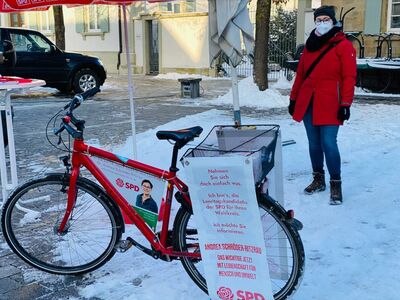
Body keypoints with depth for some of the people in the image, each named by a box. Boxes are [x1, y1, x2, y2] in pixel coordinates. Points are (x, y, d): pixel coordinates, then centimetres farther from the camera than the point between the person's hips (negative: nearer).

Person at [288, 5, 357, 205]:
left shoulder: (344, 46, -2)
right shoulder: (310, 45, 15)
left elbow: (349, 77, -7)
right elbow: (300, 74, 17)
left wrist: (346, 103, -14)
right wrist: (293, 98, 14)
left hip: (329, 104, -5)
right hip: (307, 103, 5)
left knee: (328, 144, -10)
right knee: (314, 143, 10)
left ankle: (336, 185, 3)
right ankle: (318, 179, 24)